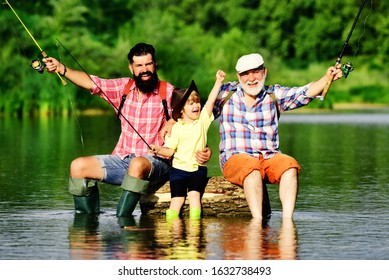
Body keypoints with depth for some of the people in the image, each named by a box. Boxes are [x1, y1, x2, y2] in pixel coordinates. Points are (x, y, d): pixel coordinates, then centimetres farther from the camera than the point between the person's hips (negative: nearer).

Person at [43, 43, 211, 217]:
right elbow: (91, 83, -2)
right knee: (78, 166, -9)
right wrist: (62, 69, -16)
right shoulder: (123, 88, 8)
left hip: (156, 162, -5)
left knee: (137, 165, -39)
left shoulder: (168, 93, -3)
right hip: (123, 159, 5)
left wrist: (202, 150, -24)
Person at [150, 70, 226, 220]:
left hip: (198, 168, 1)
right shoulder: (177, 128, 0)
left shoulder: (202, 120, 5)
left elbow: (211, 100, -2)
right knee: (177, 199, -5)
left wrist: (218, 81, -8)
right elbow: (170, 150, -1)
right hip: (179, 168, -1)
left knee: (194, 195, -14)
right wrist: (158, 150, -20)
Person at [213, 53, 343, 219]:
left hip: (269, 158, 3)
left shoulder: (275, 95, 9)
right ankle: (257, 220, -42)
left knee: (289, 165, -28)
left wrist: (327, 78, -22)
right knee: (252, 167, -36)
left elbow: (305, 93, -5)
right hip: (235, 159, -3)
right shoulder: (225, 94, 7)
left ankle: (287, 219, -36)